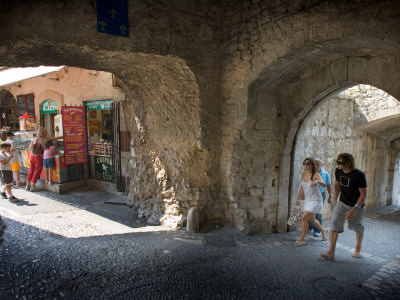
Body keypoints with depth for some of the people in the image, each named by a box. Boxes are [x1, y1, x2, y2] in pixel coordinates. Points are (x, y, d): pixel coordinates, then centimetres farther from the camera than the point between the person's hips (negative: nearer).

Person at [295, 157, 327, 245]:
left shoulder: (316, 175, -14)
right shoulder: (303, 174, 4)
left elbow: (324, 184, -30)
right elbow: (301, 187, 14)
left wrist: (317, 181, -51)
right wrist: (298, 199, 17)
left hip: (315, 200, -7)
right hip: (307, 200, 7)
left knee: (304, 218, -14)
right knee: (311, 219, 20)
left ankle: (302, 239, -1)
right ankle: (323, 231, 47)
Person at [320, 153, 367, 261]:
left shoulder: (359, 175, -23)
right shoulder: (338, 171, -7)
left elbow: (363, 194, -20)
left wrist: (354, 209, -26)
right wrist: (335, 199, 15)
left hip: (356, 205, -4)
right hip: (342, 203, 4)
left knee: (357, 228, 15)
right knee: (334, 223, -11)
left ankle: (358, 249, 42)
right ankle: (331, 253, -11)